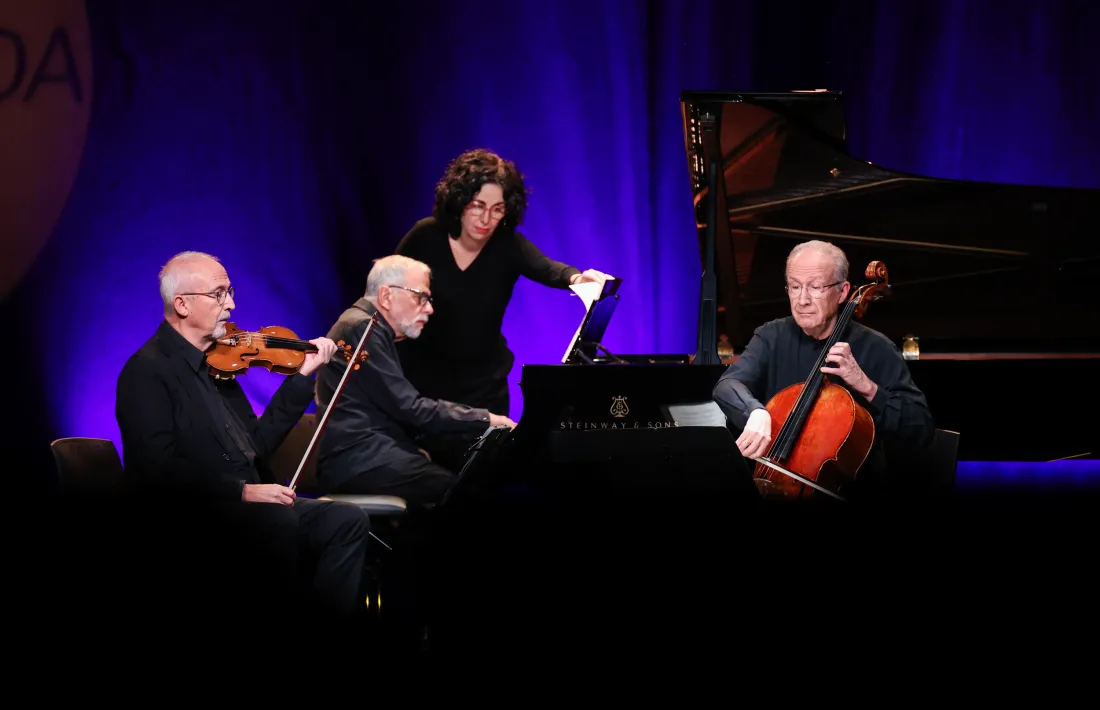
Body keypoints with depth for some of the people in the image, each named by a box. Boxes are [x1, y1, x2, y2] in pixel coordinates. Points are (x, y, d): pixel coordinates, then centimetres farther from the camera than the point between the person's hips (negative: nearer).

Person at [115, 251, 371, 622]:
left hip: (246, 506, 9)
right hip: (190, 519, -9)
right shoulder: (147, 371, -9)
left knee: (347, 520, -6)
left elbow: (257, 442, 15)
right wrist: (242, 491, -26)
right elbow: (158, 469, -20)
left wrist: (302, 376, 11)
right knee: (278, 522, -34)